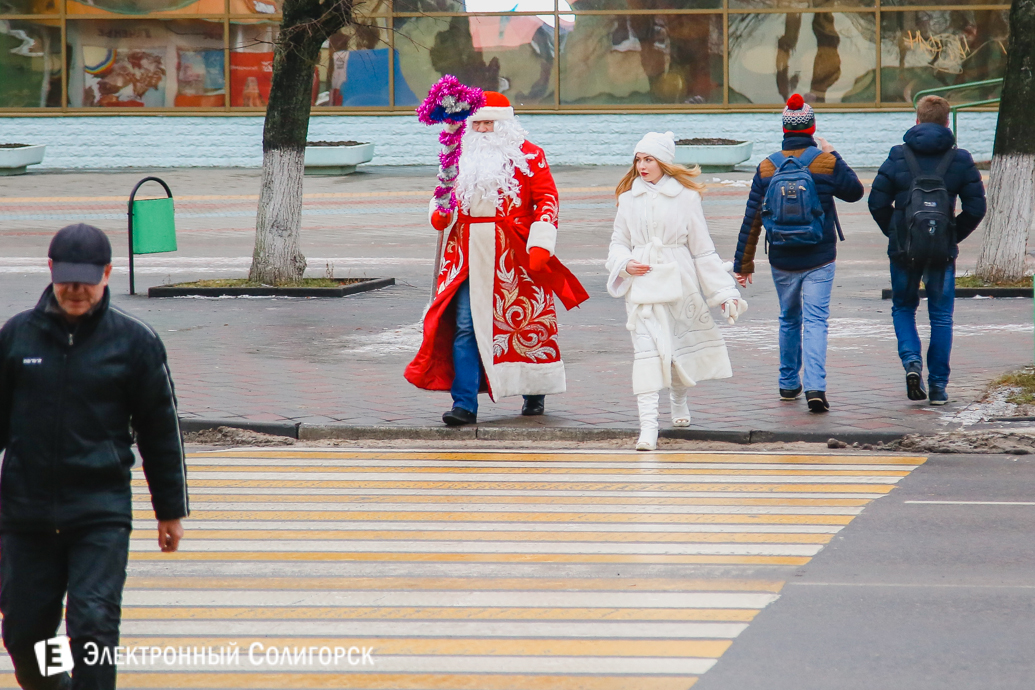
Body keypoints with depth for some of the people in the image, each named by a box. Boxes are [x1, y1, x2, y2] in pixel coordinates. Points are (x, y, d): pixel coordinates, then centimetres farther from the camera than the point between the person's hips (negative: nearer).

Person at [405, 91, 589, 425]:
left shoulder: (528, 156, 0)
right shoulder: (462, 155, 13)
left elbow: (547, 199, -4)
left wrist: (540, 244, -14)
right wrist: (439, 213, -1)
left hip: (514, 257, -3)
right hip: (469, 256, 3)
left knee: (526, 322, 8)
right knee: (464, 326, -6)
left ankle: (535, 394, 27)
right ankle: (464, 404, -7)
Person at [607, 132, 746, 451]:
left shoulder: (686, 197, -3)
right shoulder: (629, 198, 3)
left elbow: (702, 250, 2)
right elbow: (619, 242, 14)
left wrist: (724, 291, 2)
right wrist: (624, 263, -9)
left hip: (679, 282, 0)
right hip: (642, 283, 0)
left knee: (681, 344, 15)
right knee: (646, 347, -14)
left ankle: (678, 400, 46)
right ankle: (648, 423, -20)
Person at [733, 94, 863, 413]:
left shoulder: (767, 167, -2)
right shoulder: (826, 161, -9)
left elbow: (752, 219, -1)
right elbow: (854, 191, 8)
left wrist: (743, 263, 5)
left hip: (782, 260, 2)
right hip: (819, 259, -2)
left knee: (789, 320, 20)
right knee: (815, 321, -5)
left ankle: (788, 383, 28)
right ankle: (815, 386, -20)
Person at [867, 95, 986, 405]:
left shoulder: (898, 156, -3)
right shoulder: (960, 159, -2)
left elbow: (877, 202, -4)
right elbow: (976, 207, -3)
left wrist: (895, 233, 9)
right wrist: (954, 236, 9)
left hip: (904, 250, 0)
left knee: (903, 308, 17)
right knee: (941, 316, 9)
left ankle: (911, 360, -8)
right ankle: (938, 385, 6)